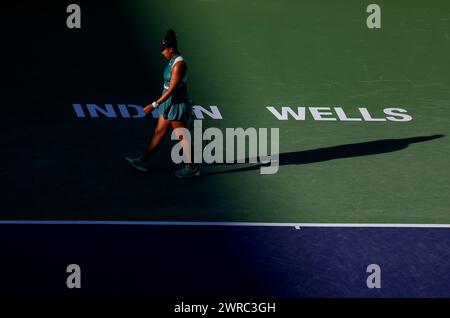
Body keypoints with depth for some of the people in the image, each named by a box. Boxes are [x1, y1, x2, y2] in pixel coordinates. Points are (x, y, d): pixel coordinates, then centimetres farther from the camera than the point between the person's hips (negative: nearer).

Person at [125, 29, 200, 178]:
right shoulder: (173, 60, 6)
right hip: (169, 103, 10)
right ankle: (143, 161, 22)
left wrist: (154, 105, -23)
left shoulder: (178, 64, -23)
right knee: (159, 132, 14)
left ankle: (191, 168, 11)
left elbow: (171, 89, -25)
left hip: (177, 104, -10)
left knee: (182, 137, 1)